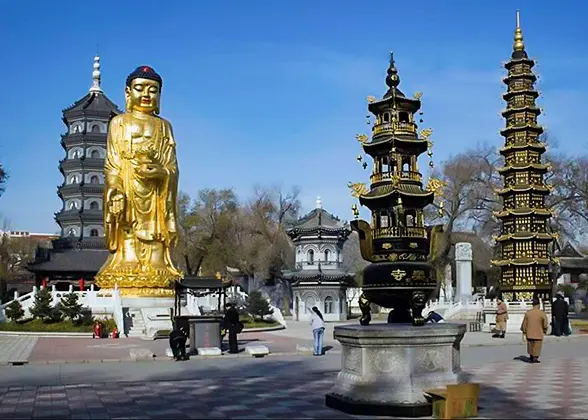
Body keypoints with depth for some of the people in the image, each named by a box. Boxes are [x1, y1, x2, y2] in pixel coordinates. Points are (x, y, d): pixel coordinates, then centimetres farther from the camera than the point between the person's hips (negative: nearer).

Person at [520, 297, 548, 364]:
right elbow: (545, 324, -7)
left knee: (531, 346, 17)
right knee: (537, 347, 8)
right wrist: (544, 331, 10)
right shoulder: (542, 313, -11)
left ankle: (531, 357, 27)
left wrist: (524, 332, 10)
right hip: (538, 334, -3)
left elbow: (524, 323, 1)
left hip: (529, 333, 3)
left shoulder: (528, 312, -3)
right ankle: (535, 358, 6)